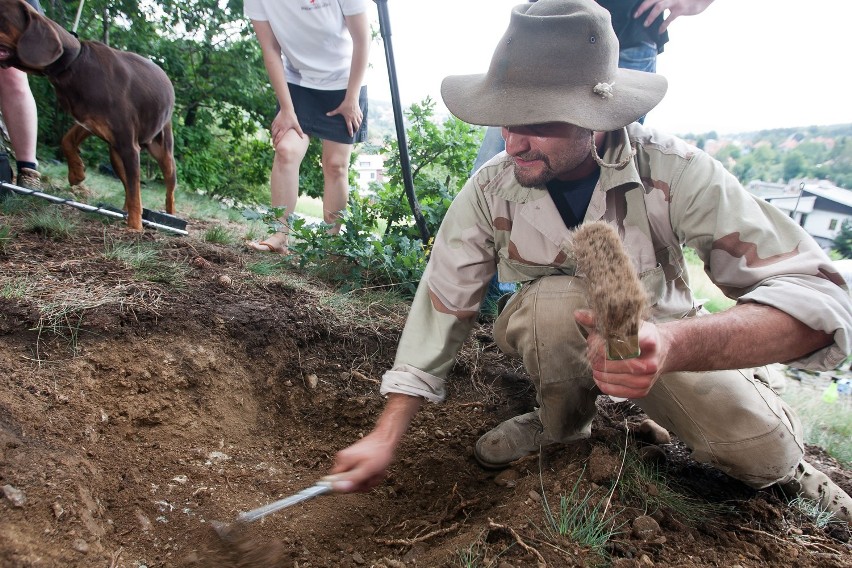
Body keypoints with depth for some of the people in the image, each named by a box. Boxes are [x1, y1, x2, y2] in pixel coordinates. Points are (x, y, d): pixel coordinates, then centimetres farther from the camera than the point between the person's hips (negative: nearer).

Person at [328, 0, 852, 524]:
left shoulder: (672, 172, -27)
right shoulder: (490, 190, -21)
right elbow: (442, 308, -17)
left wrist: (671, 343, -53)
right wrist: (386, 438, -22)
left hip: (663, 342, 0)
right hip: (555, 341, 1)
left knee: (760, 446, -23)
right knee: (556, 300, -32)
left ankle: (779, 461, 15)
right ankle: (563, 420, -1)